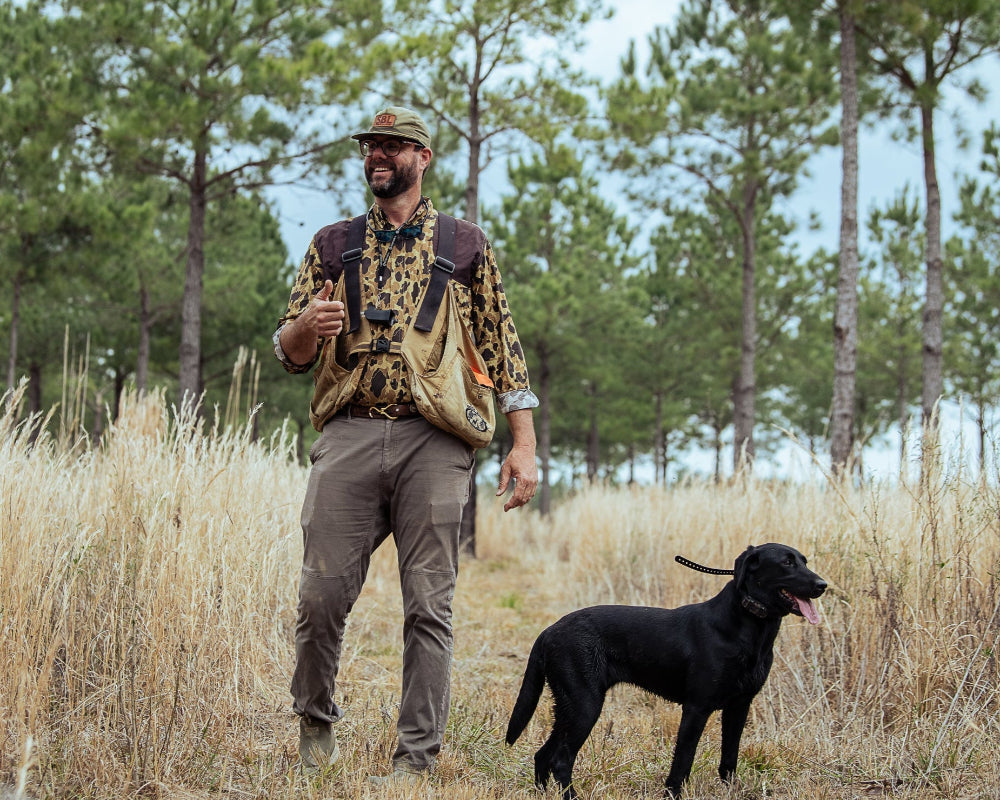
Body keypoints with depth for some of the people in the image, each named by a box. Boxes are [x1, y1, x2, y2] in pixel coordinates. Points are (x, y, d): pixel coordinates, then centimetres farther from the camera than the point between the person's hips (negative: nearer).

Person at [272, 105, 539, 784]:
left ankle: (417, 759, 4)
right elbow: (289, 352, 14)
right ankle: (315, 722, 21)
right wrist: (305, 328, -11)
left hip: (435, 441, -1)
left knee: (429, 604, -2)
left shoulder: (465, 245, 12)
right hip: (349, 433, 2)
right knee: (323, 593, -3)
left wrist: (524, 444, 1)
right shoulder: (333, 245, 17)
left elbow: (502, 345, 10)